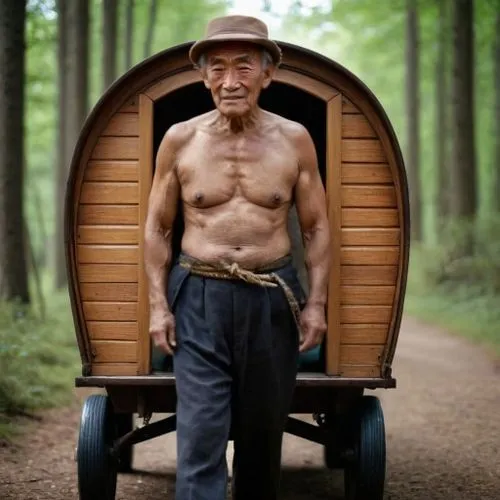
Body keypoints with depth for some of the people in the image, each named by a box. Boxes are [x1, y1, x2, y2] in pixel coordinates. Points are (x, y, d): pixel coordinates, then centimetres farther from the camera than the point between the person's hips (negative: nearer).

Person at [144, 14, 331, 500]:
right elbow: (157, 228, 6)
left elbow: (316, 227, 6)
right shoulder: (180, 140, -1)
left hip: (273, 300, 1)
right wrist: (158, 305, -1)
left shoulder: (293, 140, 0)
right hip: (199, 299, -1)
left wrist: (316, 303, 0)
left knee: (263, 431, 13)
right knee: (200, 436, -9)